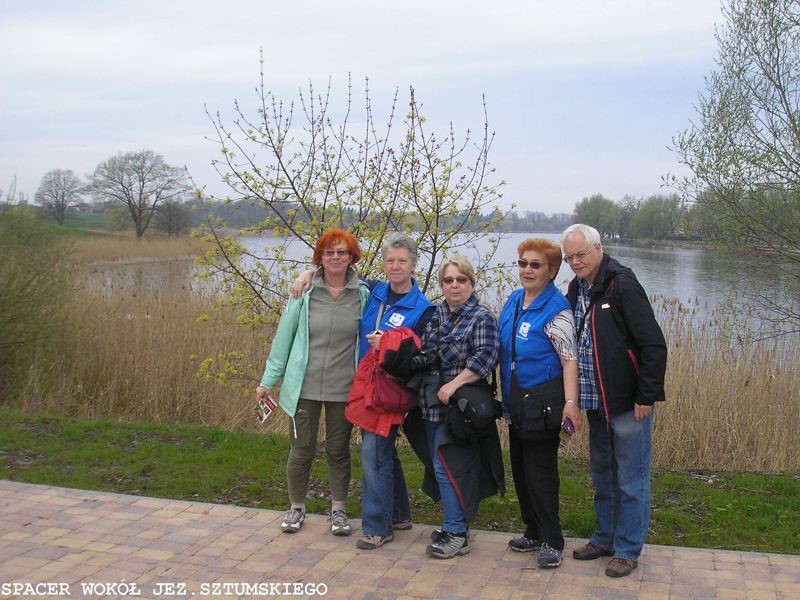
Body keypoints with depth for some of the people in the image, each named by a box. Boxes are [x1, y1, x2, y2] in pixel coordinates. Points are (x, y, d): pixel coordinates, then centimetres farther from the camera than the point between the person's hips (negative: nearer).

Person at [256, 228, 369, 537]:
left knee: (338, 450, 12)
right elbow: (284, 336, 1)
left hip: (343, 389, 0)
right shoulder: (304, 293, -4)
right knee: (301, 449, 9)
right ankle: (296, 507, 29)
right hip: (304, 386, 0)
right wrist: (269, 380, 1)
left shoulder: (363, 295, -2)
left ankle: (338, 509, 28)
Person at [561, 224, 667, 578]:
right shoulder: (575, 290, 8)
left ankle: (628, 550, 16)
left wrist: (646, 397, -16)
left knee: (631, 481, 4)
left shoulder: (622, 285, -15)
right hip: (596, 403, 8)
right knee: (601, 475, 19)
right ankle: (605, 538, 33)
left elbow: (654, 346, -17)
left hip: (628, 403, -8)